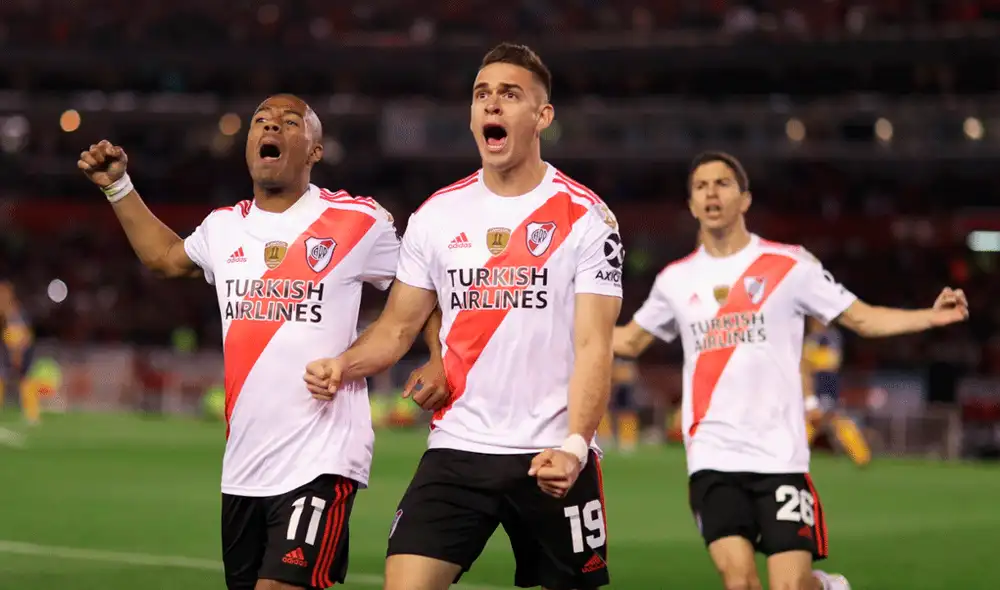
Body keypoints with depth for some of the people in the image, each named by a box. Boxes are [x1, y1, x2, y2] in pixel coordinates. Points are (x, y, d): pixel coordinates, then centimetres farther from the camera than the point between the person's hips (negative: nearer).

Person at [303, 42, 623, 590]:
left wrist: (572, 446, -26)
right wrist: (343, 365, -9)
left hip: (552, 457, -2)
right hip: (457, 450, 2)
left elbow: (593, 347, -11)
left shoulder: (585, 217, -4)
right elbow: (398, 326, 13)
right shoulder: (436, 215, 6)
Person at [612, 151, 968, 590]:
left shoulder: (789, 265, 1)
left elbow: (863, 319, 4)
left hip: (780, 455, -2)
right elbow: (629, 341, 23)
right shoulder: (676, 279, 10)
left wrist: (932, 316, -11)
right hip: (712, 458, 2)